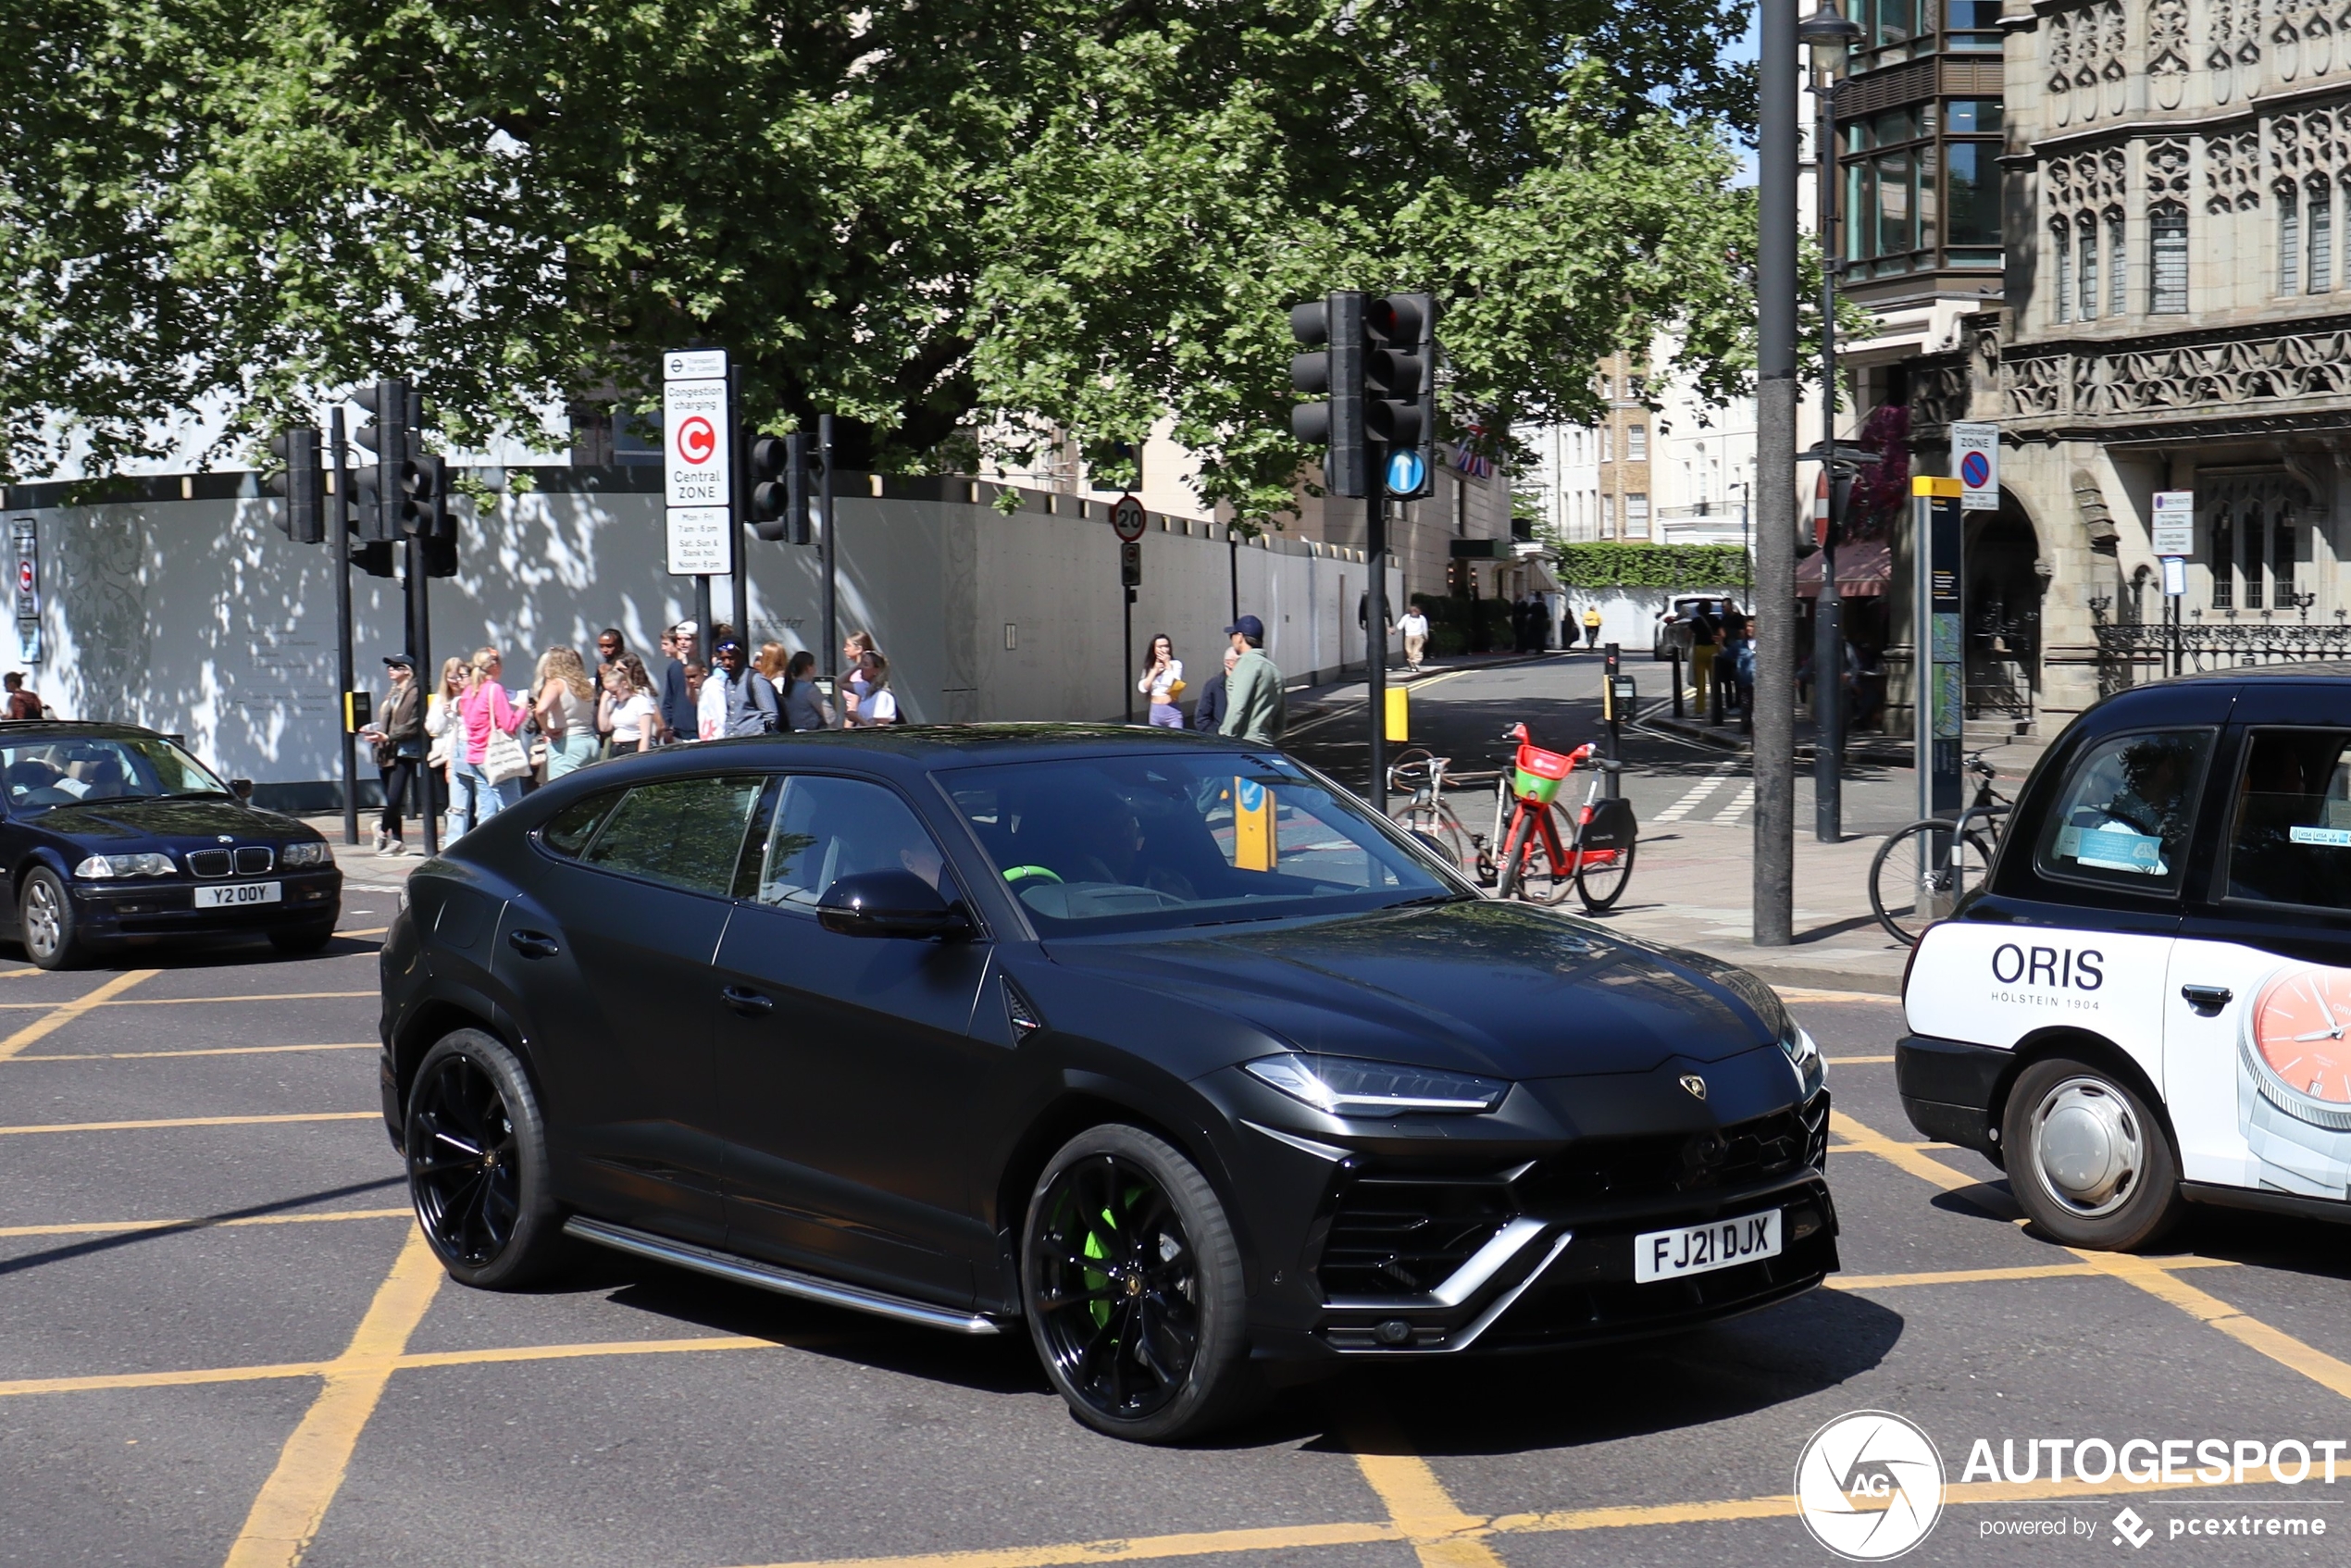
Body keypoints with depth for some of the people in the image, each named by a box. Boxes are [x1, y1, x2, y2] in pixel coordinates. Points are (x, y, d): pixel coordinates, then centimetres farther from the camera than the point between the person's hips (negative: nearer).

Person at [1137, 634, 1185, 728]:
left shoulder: (1176, 664, -2)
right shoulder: (1150, 666, 10)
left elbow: (1174, 684, -17)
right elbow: (1142, 688, 0)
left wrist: (1167, 664, -9)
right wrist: (1155, 670, -4)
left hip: (1172, 711, -4)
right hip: (1155, 711, 4)